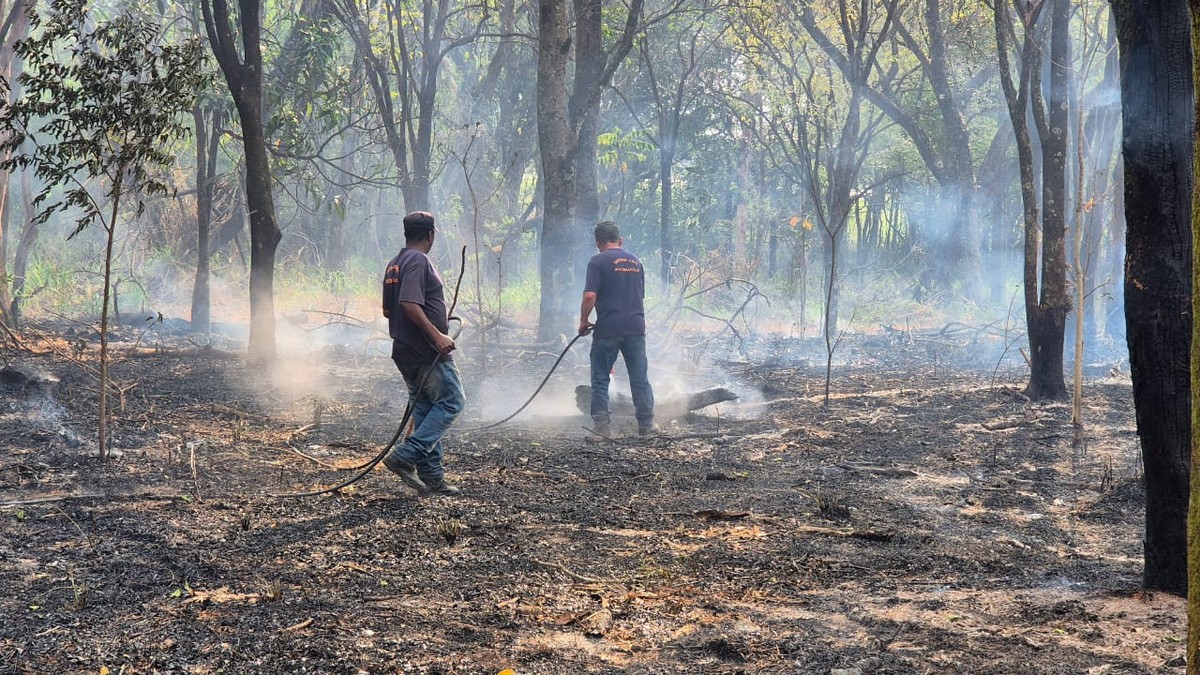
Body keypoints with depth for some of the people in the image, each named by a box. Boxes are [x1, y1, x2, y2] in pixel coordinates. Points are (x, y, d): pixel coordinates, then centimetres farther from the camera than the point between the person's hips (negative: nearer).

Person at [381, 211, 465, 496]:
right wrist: (436, 334, -25)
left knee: (424, 409, 11)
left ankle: (431, 477, 11)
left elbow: (388, 310, 21)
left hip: (406, 351, 10)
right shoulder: (419, 261, -14)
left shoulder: (394, 264, 16)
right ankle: (405, 457, -11)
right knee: (451, 402, -4)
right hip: (428, 351, -10)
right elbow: (409, 304, -25)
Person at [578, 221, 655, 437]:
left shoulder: (598, 262, -6)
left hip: (608, 329, -5)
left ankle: (603, 426, 0)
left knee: (600, 379, 4)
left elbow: (590, 296, -15)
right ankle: (647, 425, 9)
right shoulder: (635, 261, 13)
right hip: (636, 327, 5)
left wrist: (584, 321, -2)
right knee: (640, 379, 9)